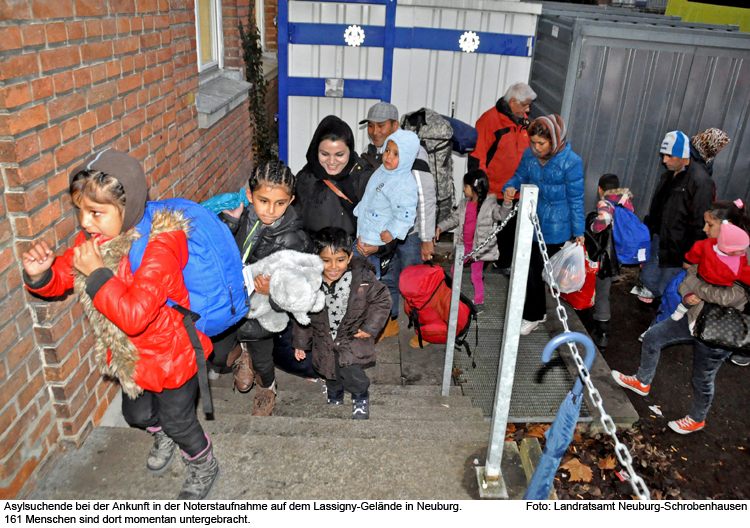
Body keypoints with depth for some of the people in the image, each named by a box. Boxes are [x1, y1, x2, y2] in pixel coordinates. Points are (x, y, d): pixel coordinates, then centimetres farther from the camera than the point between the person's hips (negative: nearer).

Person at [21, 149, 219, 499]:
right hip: (131, 355, 7)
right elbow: (59, 279, 5)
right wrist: (39, 274, -18)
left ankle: (203, 465, 45)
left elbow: (135, 316, -41)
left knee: (176, 419, 15)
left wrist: (97, 272, -36)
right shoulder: (91, 240, -11)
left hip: (172, 355, -7)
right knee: (136, 413, 28)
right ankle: (162, 436, 63)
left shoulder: (158, 247, -34)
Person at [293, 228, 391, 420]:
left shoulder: (363, 278, -21)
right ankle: (334, 397, 51)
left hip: (353, 337, -3)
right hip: (324, 339, 3)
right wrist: (300, 343, 7)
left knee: (351, 372, -18)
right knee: (331, 374, 17)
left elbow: (382, 300, -8)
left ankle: (361, 398, 15)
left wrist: (371, 327, -13)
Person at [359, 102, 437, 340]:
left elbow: (426, 198, -20)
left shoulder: (412, 152, -20)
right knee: (385, 278, 18)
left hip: (411, 232, -7)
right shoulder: (372, 151, 3)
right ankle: (390, 322, 39)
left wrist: (427, 239, -20)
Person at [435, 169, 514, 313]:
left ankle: (479, 303, 21)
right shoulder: (464, 203, 3)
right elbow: (454, 218, 13)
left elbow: (501, 215, -28)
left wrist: (506, 203, -45)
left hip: (478, 247, -7)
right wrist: (440, 227, 11)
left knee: (476, 276, 3)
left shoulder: (489, 205, -14)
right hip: (464, 245, 7)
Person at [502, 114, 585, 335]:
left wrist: (578, 231, -5)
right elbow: (520, 176, 14)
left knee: (536, 269, 2)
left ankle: (532, 316, 20)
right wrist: (510, 187, -10)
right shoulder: (530, 154, -2)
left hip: (555, 228, -5)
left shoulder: (571, 162, -15)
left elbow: (576, 199, -10)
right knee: (532, 268, 13)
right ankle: (538, 312, 33)